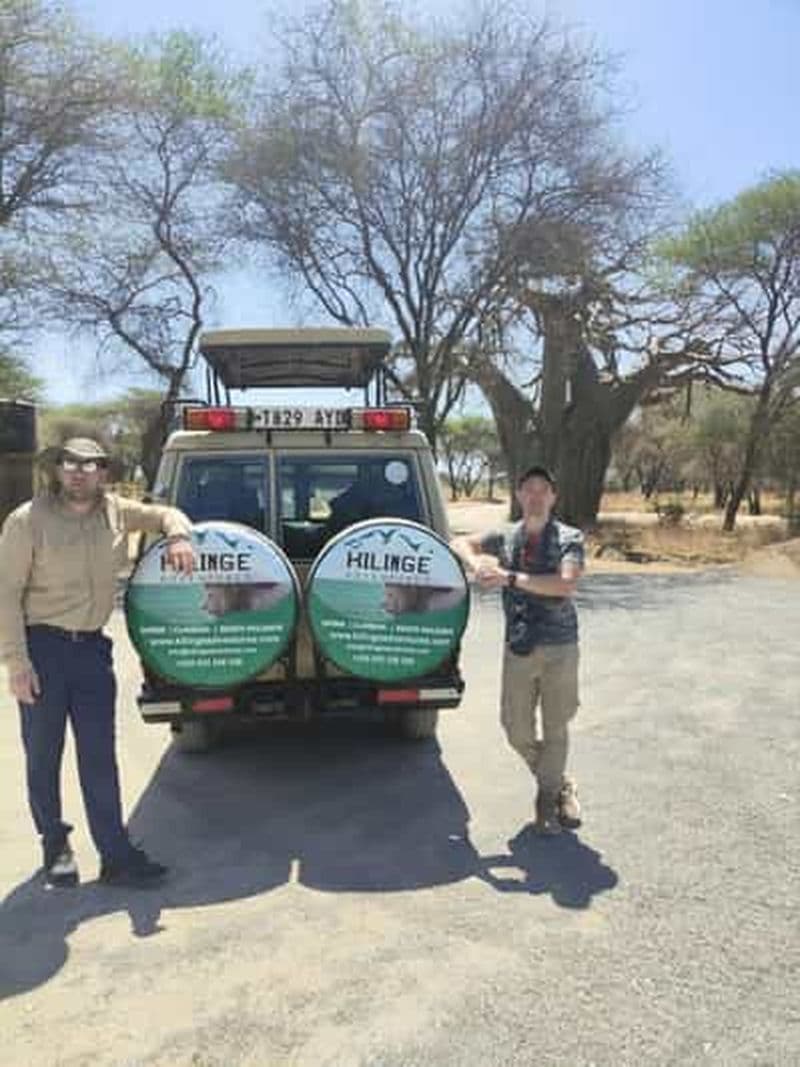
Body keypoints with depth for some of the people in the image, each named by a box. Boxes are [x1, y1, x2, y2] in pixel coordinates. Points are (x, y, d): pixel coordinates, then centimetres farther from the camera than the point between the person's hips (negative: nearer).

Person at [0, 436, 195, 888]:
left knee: (100, 758, 7)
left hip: (92, 647, 3)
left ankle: (117, 856, 14)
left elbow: (165, 514, 17)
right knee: (44, 757, 10)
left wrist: (178, 535, -7)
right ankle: (56, 846, 30)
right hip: (42, 647, -3)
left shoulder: (116, 511, 3)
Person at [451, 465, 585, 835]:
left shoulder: (569, 538, -3)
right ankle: (561, 784, 31)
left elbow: (565, 584, -18)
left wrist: (510, 578, -21)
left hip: (559, 648, -3)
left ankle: (547, 796, 24)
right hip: (518, 648, 3)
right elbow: (459, 543, 14)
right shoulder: (506, 537, 7)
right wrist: (477, 564, -8)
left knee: (555, 728, 5)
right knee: (516, 729, 7)